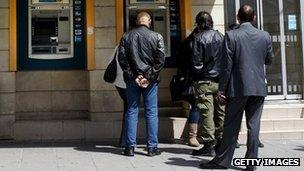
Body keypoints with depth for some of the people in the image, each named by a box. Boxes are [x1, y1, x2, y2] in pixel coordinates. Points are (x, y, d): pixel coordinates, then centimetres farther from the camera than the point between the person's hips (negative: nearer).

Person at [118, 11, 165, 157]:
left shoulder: (126, 37, 4)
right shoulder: (157, 37, -1)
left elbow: (122, 58, -1)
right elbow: (160, 59, -7)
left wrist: (134, 76, -3)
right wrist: (149, 77, -6)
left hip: (132, 79, 2)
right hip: (151, 80, -1)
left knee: (131, 112, 8)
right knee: (151, 112, 5)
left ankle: (130, 147, 8)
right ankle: (152, 147, 8)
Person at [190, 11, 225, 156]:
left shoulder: (199, 38, -6)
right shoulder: (221, 37, 8)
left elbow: (196, 62, -7)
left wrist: (195, 78, 7)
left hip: (205, 81, -5)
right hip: (220, 80, 5)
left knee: (207, 113, -2)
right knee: (221, 112, 9)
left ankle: (209, 145, -1)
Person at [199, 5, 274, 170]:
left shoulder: (231, 35, -7)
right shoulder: (265, 36, 4)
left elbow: (227, 65, -9)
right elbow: (269, 60, 14)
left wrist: (222, 89, -4)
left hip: (237, 88, -3)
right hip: (258, 88, 3)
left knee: (231, 126, 5)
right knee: (253, 125, 6)